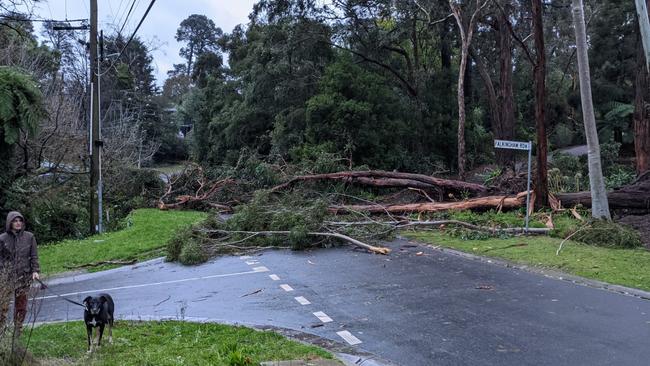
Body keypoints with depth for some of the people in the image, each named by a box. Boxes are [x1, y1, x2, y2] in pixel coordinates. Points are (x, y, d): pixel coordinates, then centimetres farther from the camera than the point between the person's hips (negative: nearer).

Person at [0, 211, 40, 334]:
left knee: (21, 305, 8)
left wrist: (35, 270, -3)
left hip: (24, 276, 1)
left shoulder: (29, 237, 3)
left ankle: (18, 330, 19)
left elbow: (34, 256, 6)